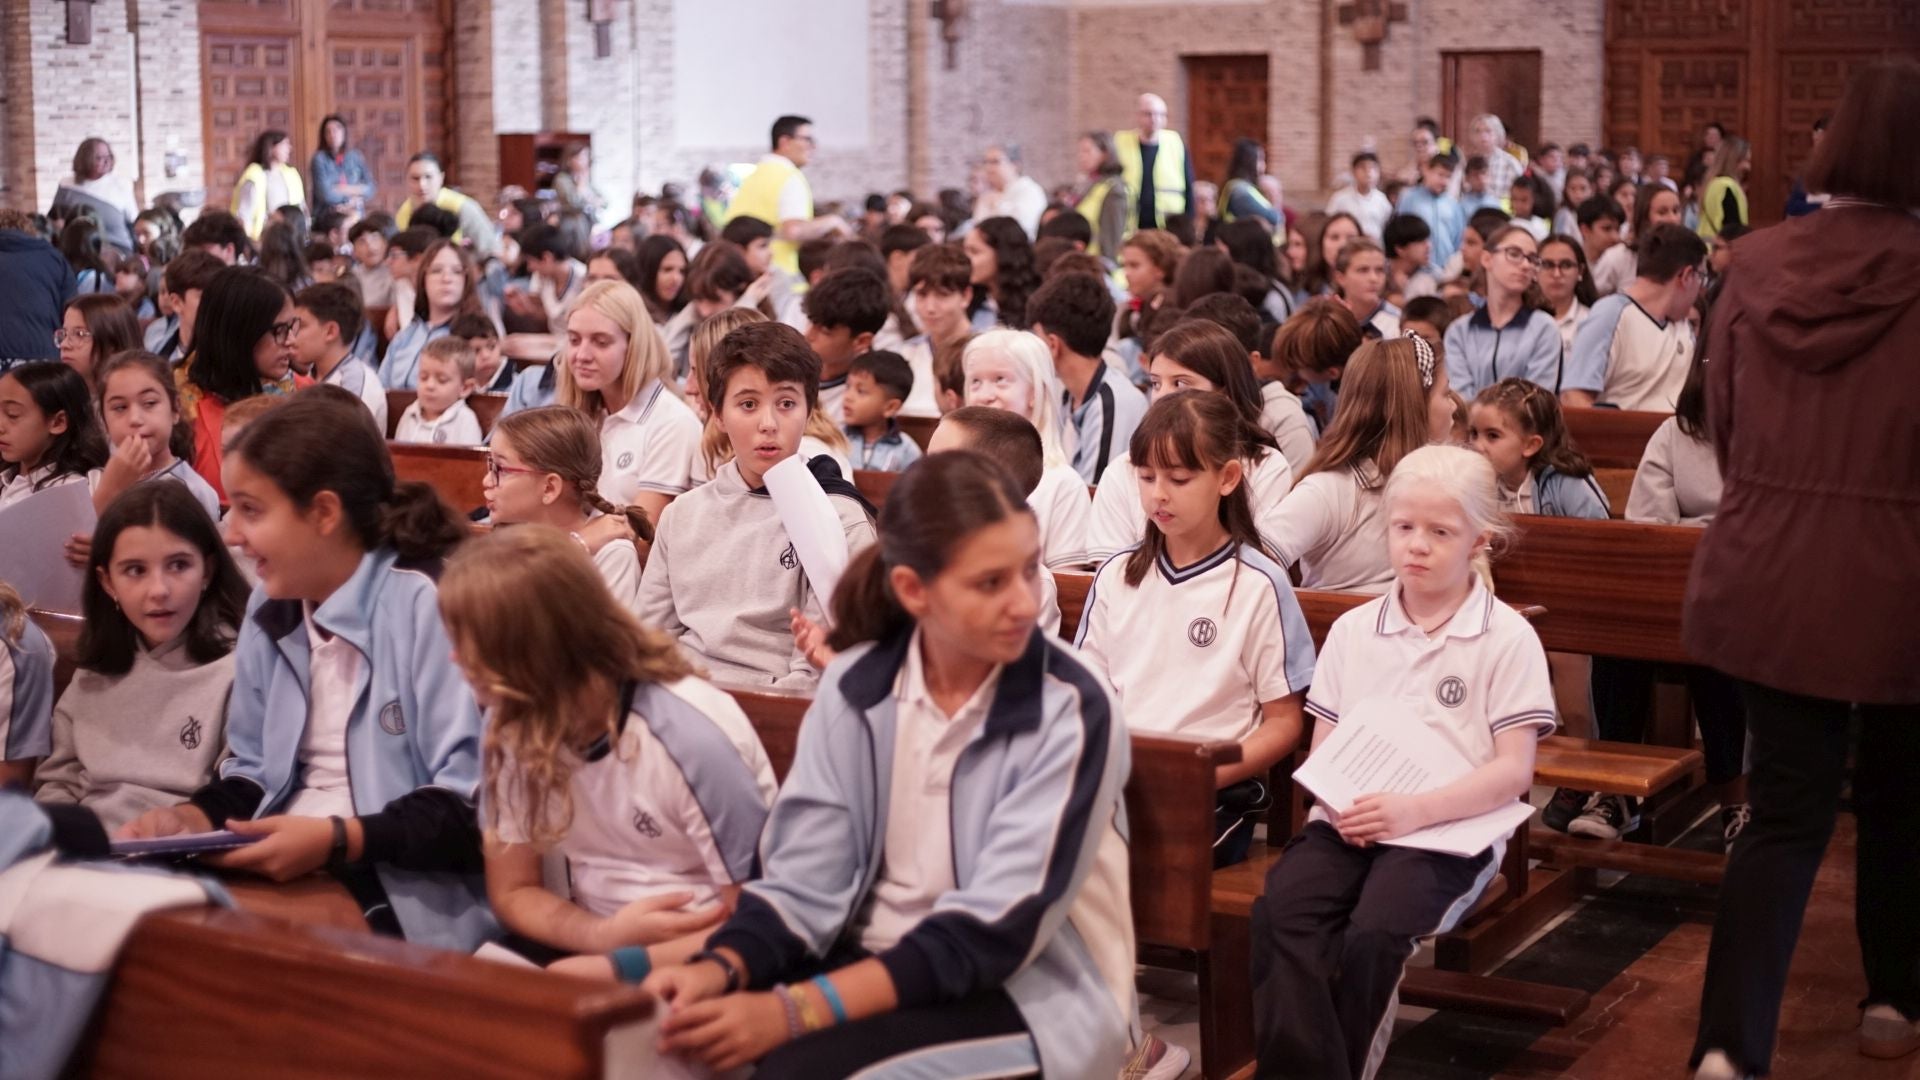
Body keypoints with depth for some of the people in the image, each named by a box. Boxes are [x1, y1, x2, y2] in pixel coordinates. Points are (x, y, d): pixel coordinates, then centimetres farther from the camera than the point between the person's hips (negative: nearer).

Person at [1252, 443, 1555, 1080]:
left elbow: (1514, 769, -4)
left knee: (1373, 932, -31)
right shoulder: (1352, 631, 16)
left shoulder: (1508, 638, 2)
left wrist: (1418, 809, -19)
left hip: (1450, 829, -3)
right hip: (1347, 821, 4)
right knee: (1279, 912, -27)